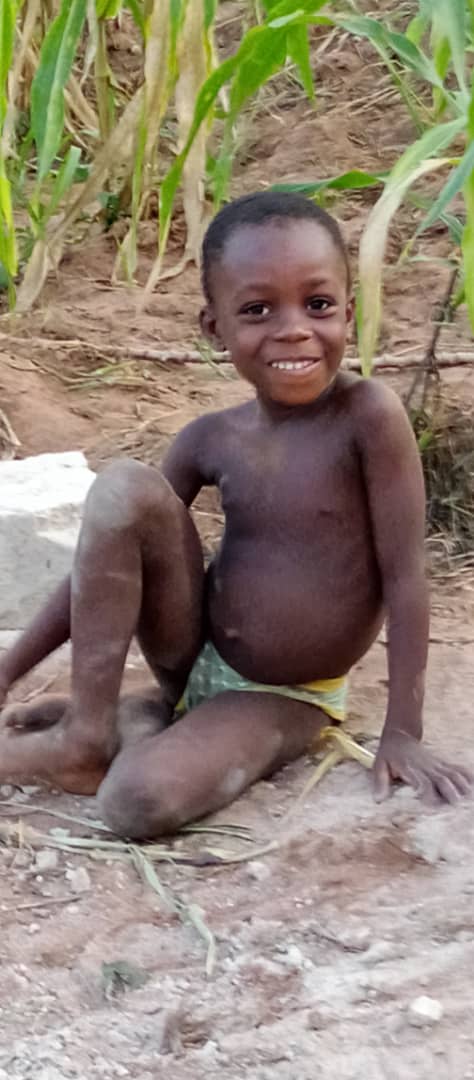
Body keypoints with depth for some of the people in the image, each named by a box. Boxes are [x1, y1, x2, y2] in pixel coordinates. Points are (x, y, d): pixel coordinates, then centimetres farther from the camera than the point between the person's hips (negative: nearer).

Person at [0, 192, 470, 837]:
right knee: (125, 487, -21)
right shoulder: (212, 441, -5)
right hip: (196, 657, 5)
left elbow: (405, 576, -16)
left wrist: (402, 733, -15)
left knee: (140, 802, -34)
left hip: (283, 700, -5)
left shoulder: (368, 415, -20)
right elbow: (106, 555, 4)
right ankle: (91, 727, -14)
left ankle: (151, 717, 0)